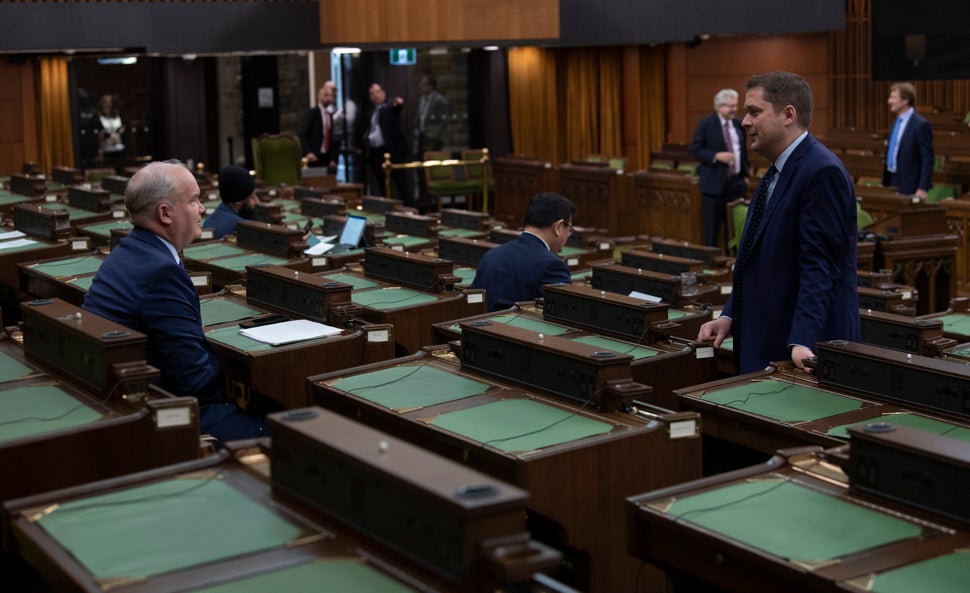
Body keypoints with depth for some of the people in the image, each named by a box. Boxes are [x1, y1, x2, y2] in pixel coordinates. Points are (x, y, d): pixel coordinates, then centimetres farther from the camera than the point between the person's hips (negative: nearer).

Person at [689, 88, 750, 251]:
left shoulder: (738, 124, 11)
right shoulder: (706, 124, -6)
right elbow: (694, 150, -8)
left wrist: (745, 174, 13)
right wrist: (716, 156, -19)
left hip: (736, 183, 5)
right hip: (715, 183, -5)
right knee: (712, 227, 0)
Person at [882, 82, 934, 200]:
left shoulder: (921, 125, -13)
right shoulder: (897, 122, 12)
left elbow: (927, 159, -15)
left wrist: (922, 189, -20)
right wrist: (884, 183, 18)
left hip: (909, 186, -8)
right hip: (892, 181, 8)